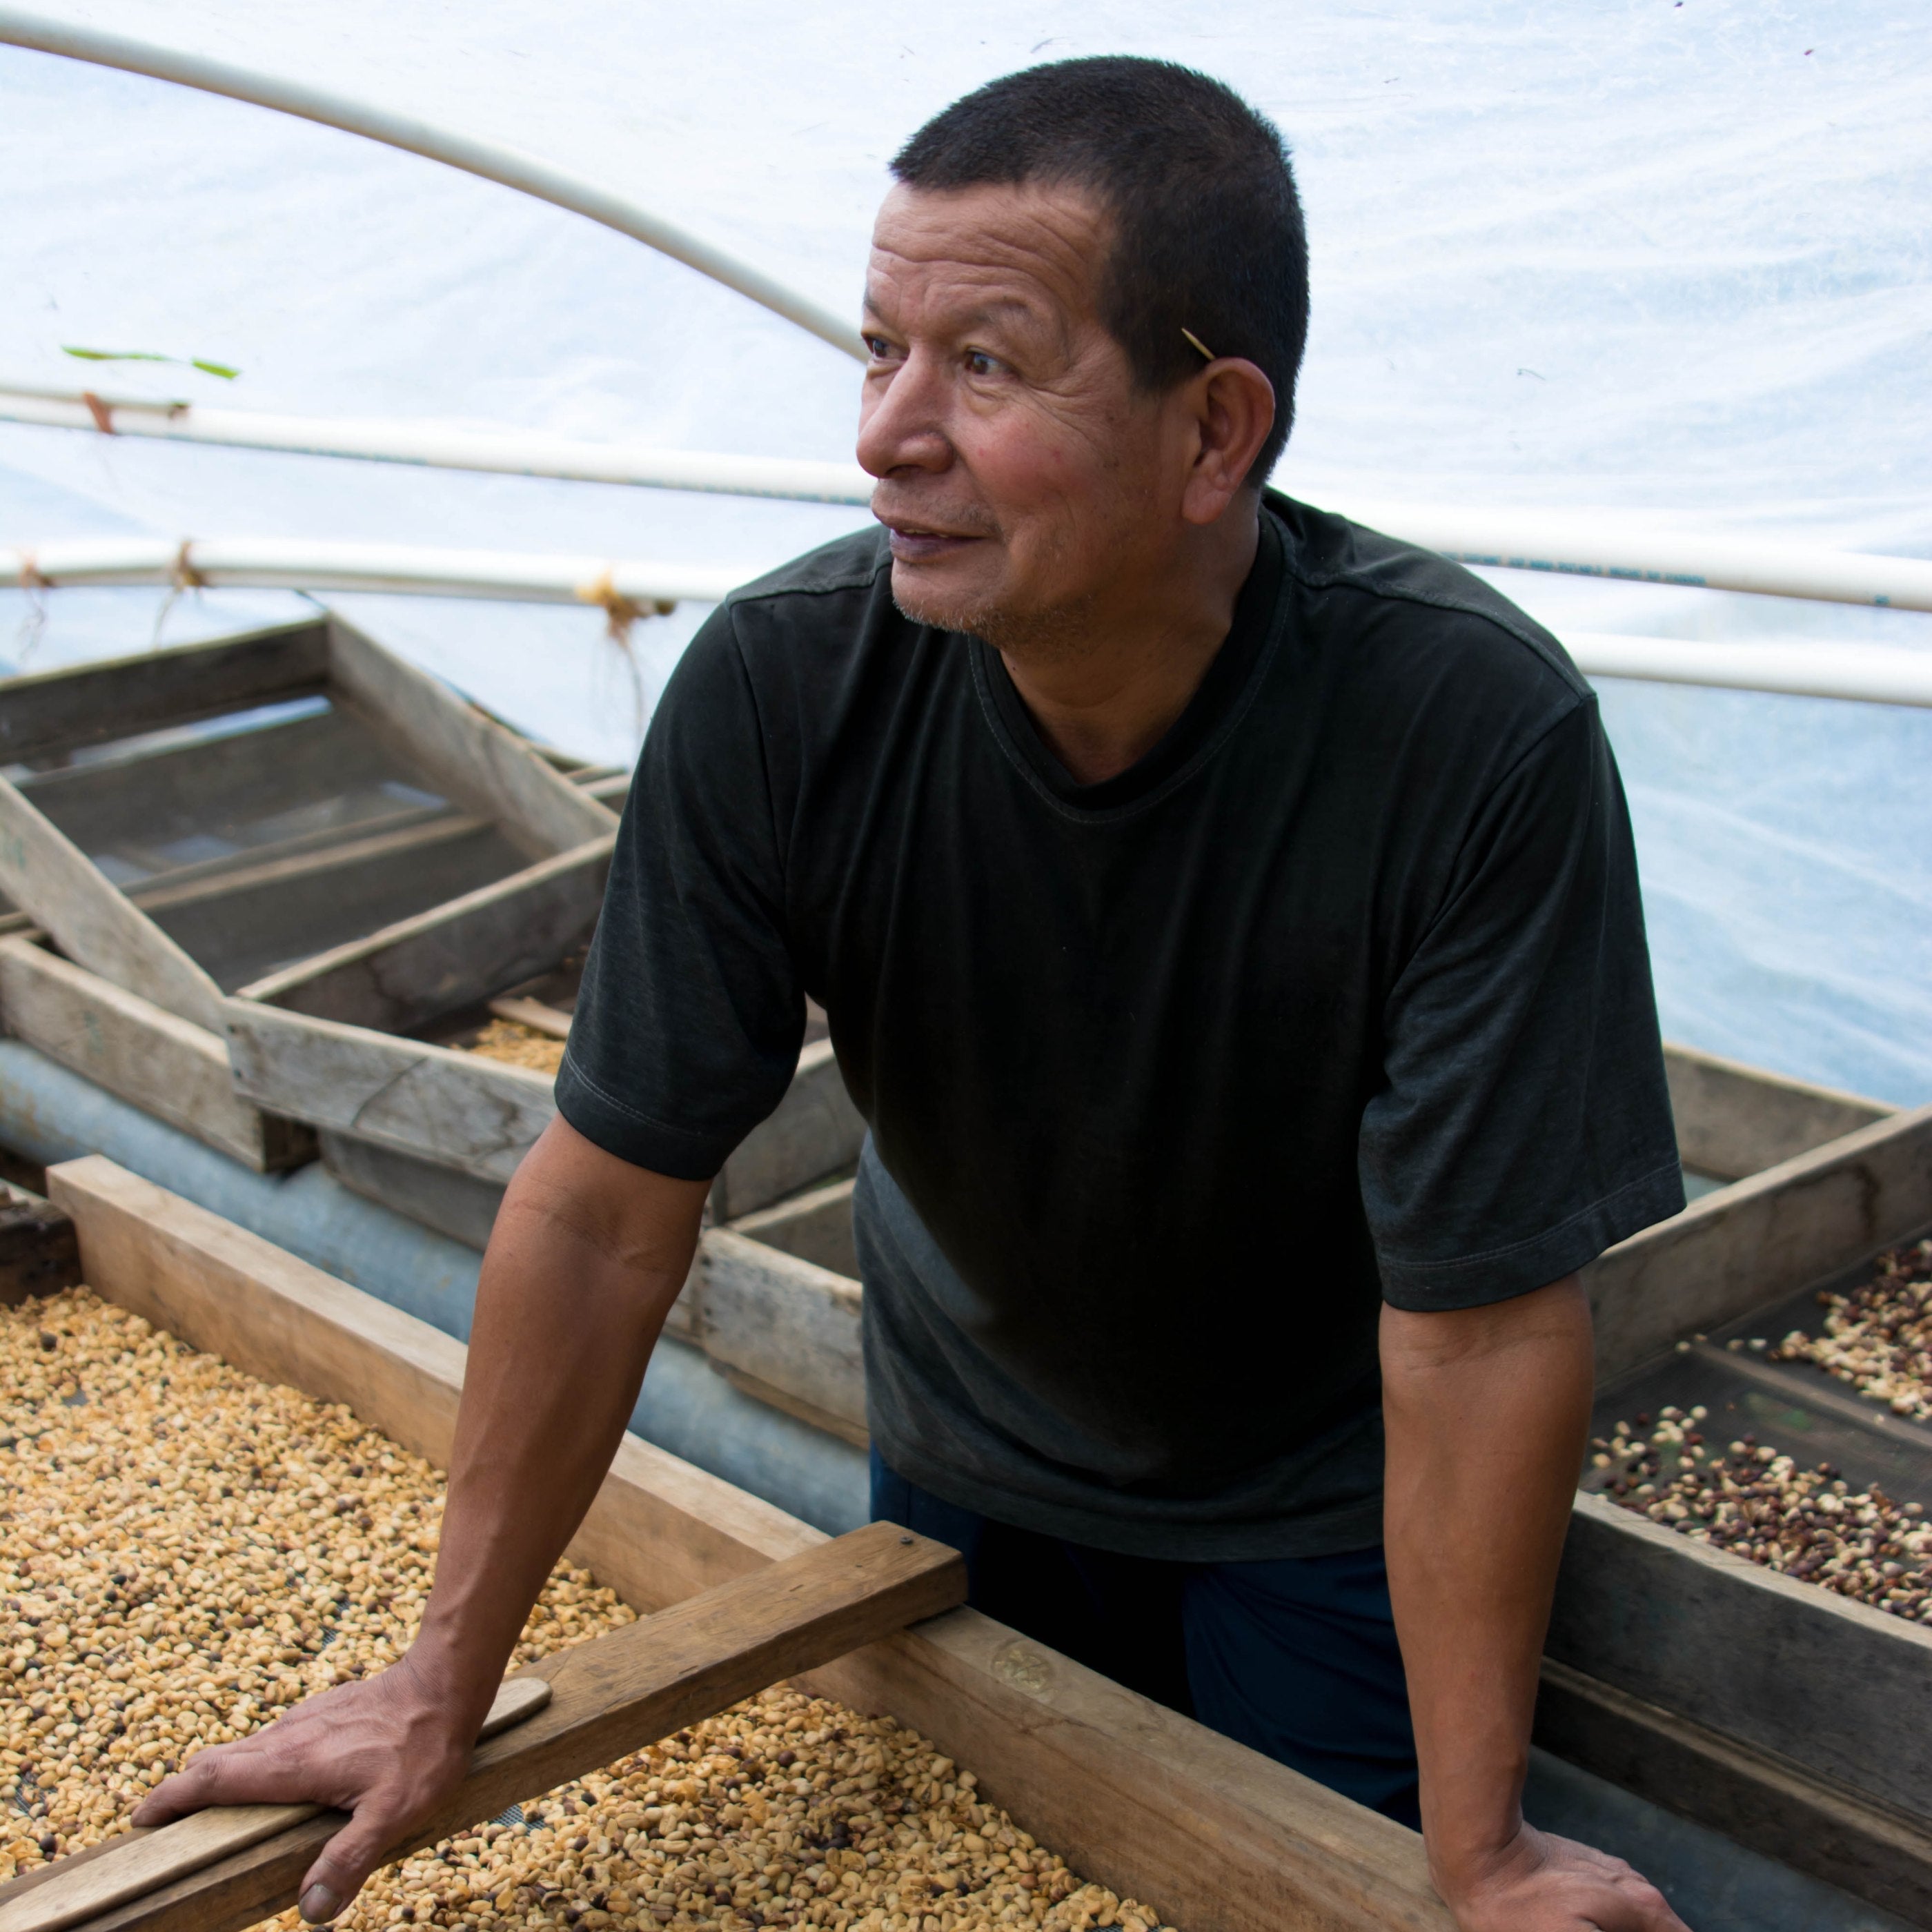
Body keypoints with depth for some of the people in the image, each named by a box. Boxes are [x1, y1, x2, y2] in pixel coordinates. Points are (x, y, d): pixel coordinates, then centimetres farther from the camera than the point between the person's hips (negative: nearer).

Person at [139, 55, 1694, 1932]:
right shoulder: (778, 686, -28)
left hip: (1324, 1502, -2)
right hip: (969, 1460, 3)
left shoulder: (1480, 736, -34)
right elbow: (603, 1211, -18)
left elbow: (1479, 1326, -28)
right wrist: (446, 1680, -10)